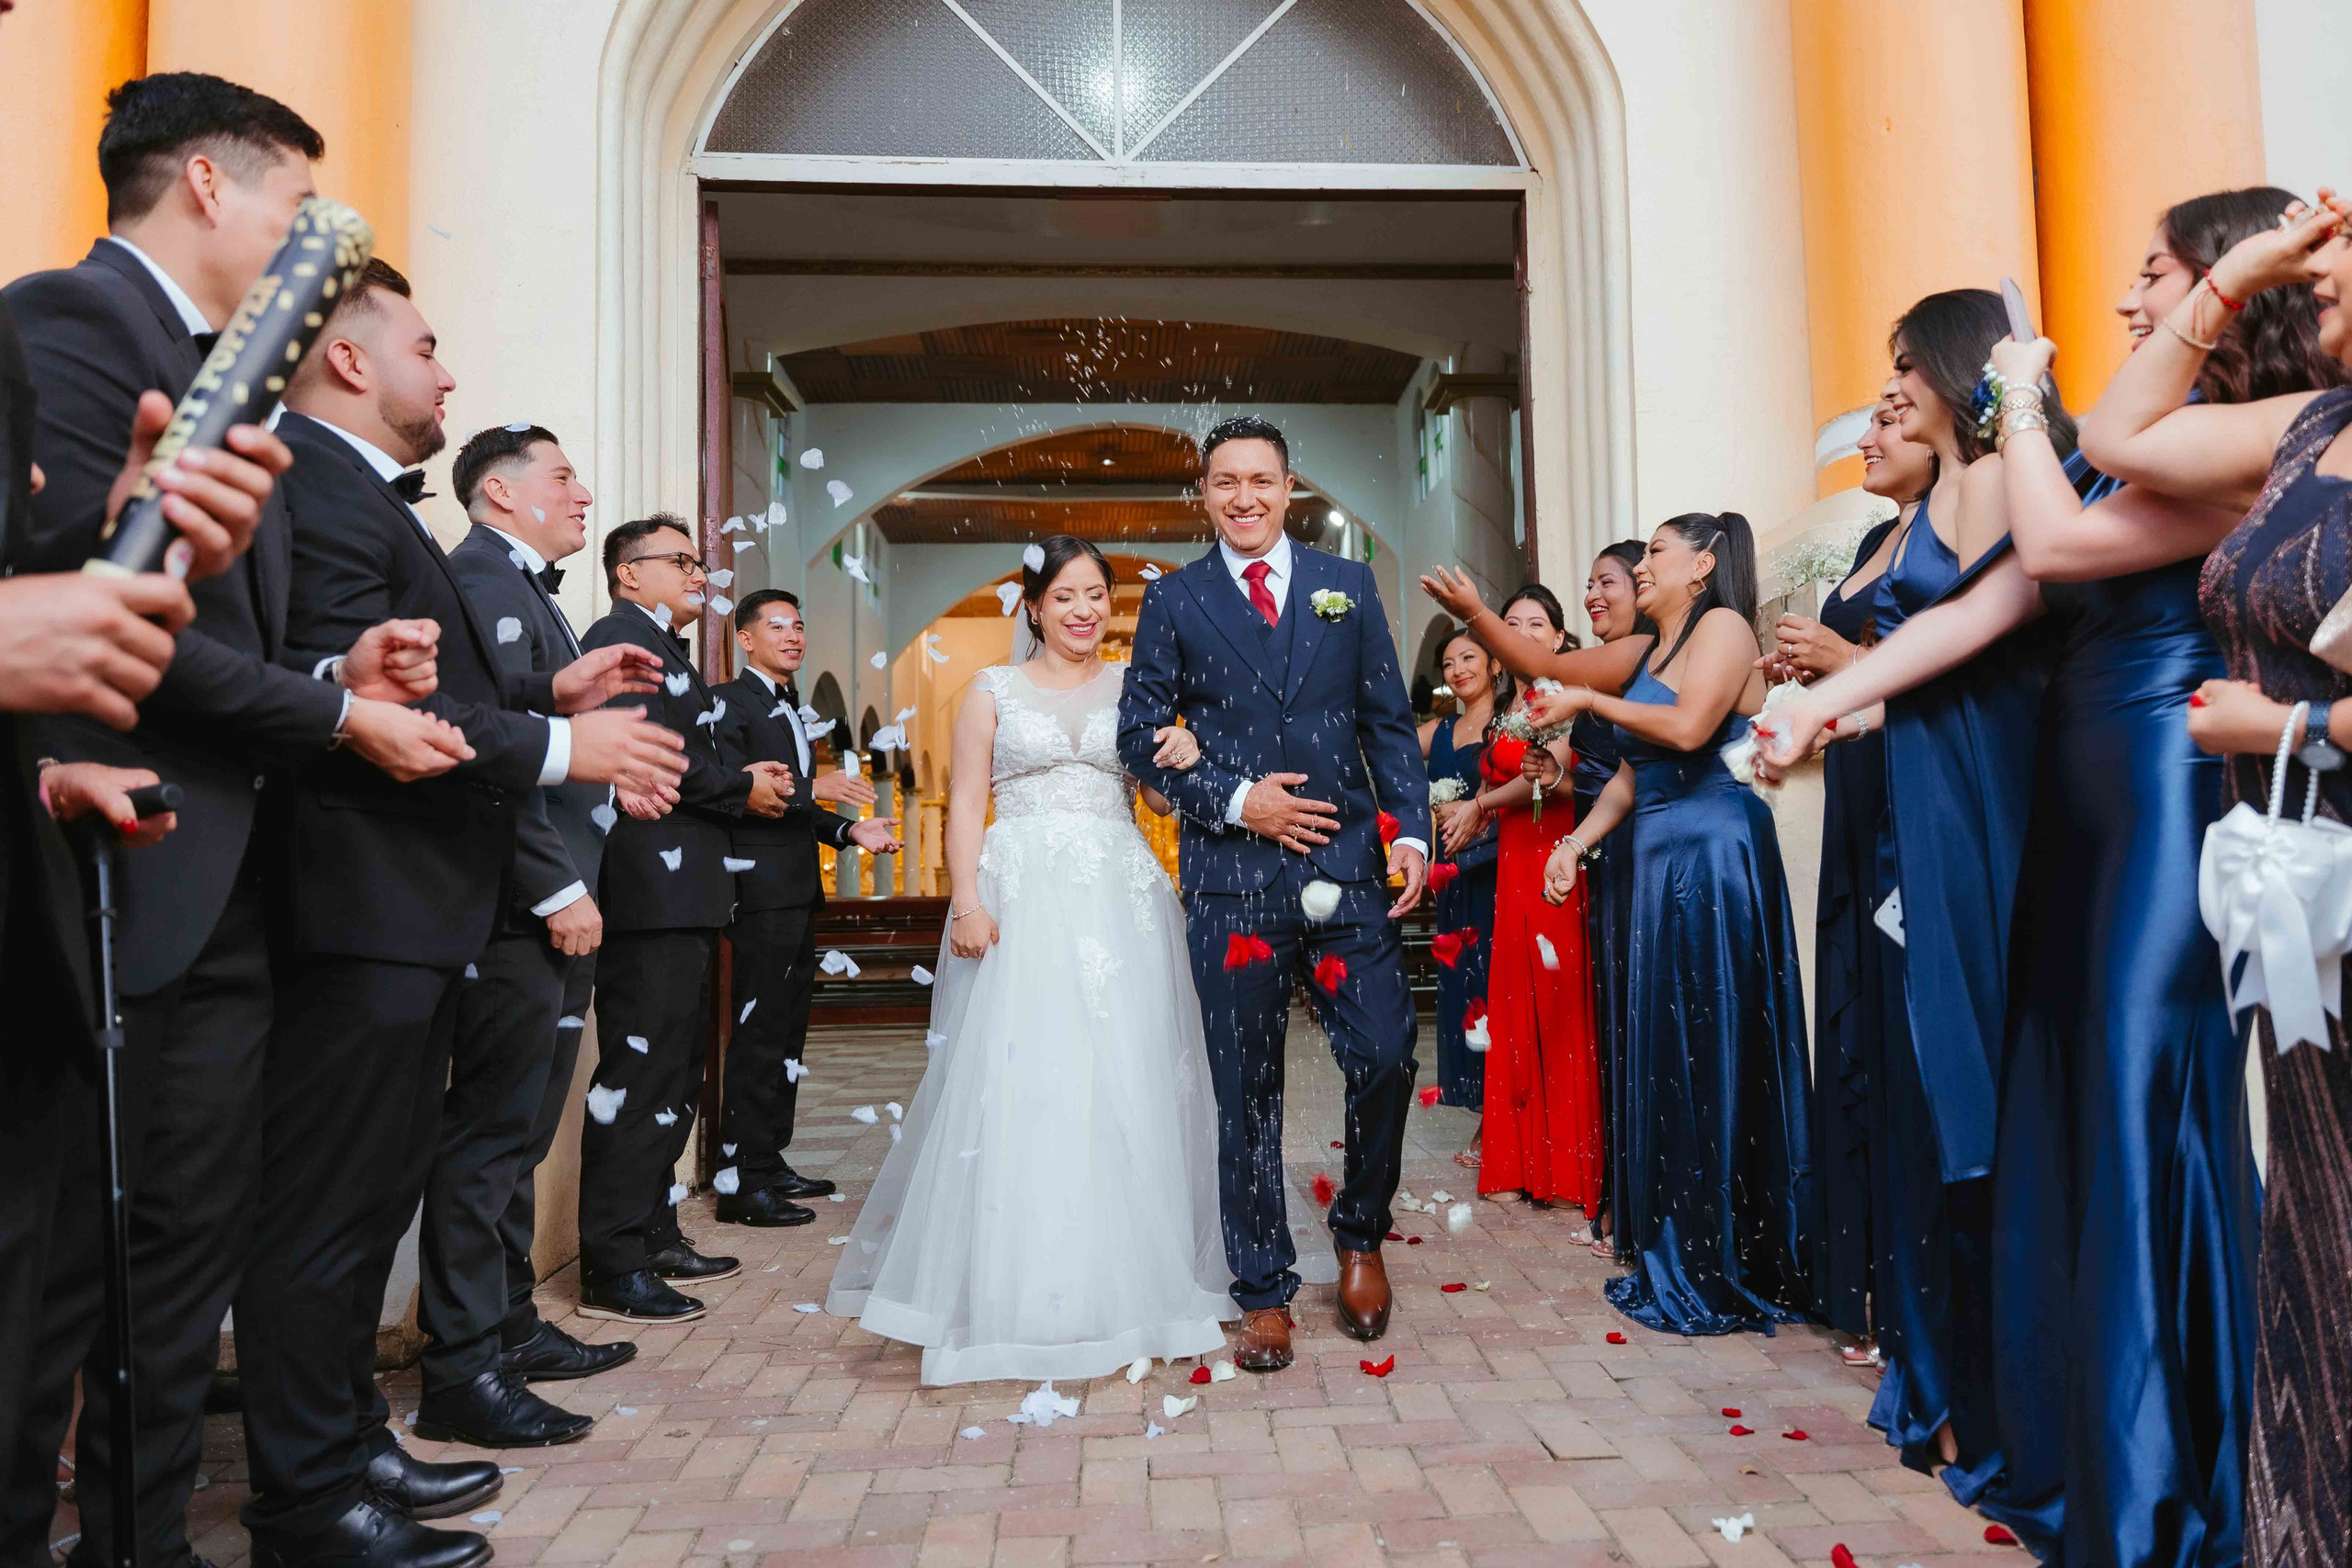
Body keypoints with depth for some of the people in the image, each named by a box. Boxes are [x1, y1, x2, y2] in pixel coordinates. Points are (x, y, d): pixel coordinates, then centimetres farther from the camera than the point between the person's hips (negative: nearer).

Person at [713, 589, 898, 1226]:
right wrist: (813, 789, -22)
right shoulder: (731, 702, -7)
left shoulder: (790, 709, 22)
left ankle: (771, 1161, 23)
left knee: (787, 1035, 14)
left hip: (799, 893, 10)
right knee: (760, 1035, -9)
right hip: (762, 892, -10)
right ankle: (743, 1181, -3)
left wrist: (850, 829, 11)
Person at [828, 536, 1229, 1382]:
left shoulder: (1132, 690, 15)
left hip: (1120, 899, 2)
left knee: (1122, 1081, 1)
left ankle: (1120, 1276, 14)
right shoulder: (994, 689, 9)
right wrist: (966, 899, -11)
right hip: (1020, 897, -2)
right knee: (1016, 1080, -6)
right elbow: (965, 802, 3)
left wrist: (1181, 758, -12)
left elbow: (1160, 799, 11)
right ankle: (1021, 1286, 4)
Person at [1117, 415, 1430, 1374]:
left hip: (1348, 869, 1)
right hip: (1232, 874, -1)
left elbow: (1389, 722, 9)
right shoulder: (1173, 602, 6)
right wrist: (1236, 801, -9)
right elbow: (1140, 736, 3)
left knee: (1386, 1058, -3)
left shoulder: (1348, 586, 11)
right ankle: (1264, 1293, 21)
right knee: (1246, 1091, 6)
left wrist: (1411, 831, -2)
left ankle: (1360, 1233, 26)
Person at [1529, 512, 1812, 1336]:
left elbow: (1689, 728, -22)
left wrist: (1591, 702, -12)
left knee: (1715, 1054, -2)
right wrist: (1580, 838, 10)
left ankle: (1731, 1269, 9)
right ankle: (1683, 1254, 22)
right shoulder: (1657, 649, 18)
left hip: (1714, 856, -9)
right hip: (1660, 858, 9)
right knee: (1670, 1054, 11)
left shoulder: (1724, 625, -6)